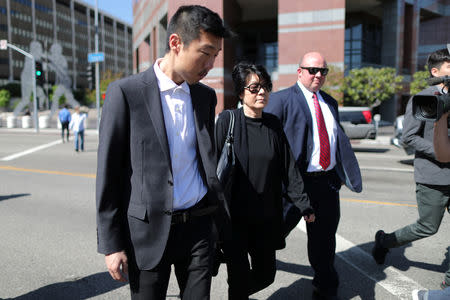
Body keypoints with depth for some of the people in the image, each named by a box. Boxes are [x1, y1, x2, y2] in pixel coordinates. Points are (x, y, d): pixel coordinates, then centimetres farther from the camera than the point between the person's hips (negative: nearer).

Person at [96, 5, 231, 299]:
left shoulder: (206, 96, 6)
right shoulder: (125, 92, -9)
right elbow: (108, 173, -7)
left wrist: (215, 213, 12)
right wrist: (111, 243, -6)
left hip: (198, 227, 4)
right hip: (148, 231, -4)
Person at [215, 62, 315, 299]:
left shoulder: (273, 124, 5)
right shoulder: (228, 119, -8)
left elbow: (288, 167, 7)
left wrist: (304, 204, 5)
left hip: (266, 216, 4)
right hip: (234, 215, -4)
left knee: (266, 273, 13)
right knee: (239, 277, 1)